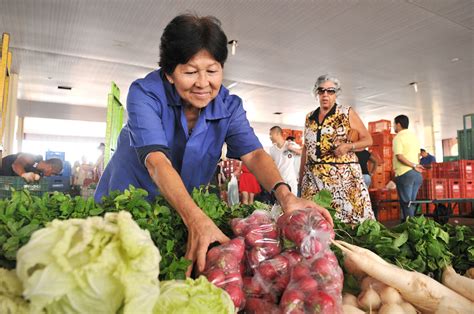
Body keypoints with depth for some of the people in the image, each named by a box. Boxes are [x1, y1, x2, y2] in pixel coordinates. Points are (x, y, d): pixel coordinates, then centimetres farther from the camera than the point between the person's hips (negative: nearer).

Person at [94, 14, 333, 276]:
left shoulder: (229, 106, -11)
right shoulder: (145, 93, -22)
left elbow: (253, 153, -24)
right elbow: (156, 161, -36)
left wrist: (284, 195, -44)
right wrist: (195, 218, -51)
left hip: (184, 211, 2)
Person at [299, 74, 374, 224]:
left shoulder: (347, 113, 2)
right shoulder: (309, 117, 13)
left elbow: (368, 139, 5)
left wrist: (348, 146, -14)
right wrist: (301, 175, 14)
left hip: (343, 175, -3)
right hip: (313, 177, 3)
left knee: (348, 212, -8)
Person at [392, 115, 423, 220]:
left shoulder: (398, 137, -7)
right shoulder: (414, 135, 16)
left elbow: (399, 156, -19)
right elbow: (417, 155, 19)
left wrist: (414, 166, -15)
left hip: (404, 174, -7)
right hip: (417, 174, 7)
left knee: (406, 203, -3)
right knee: (411, 202, 12)